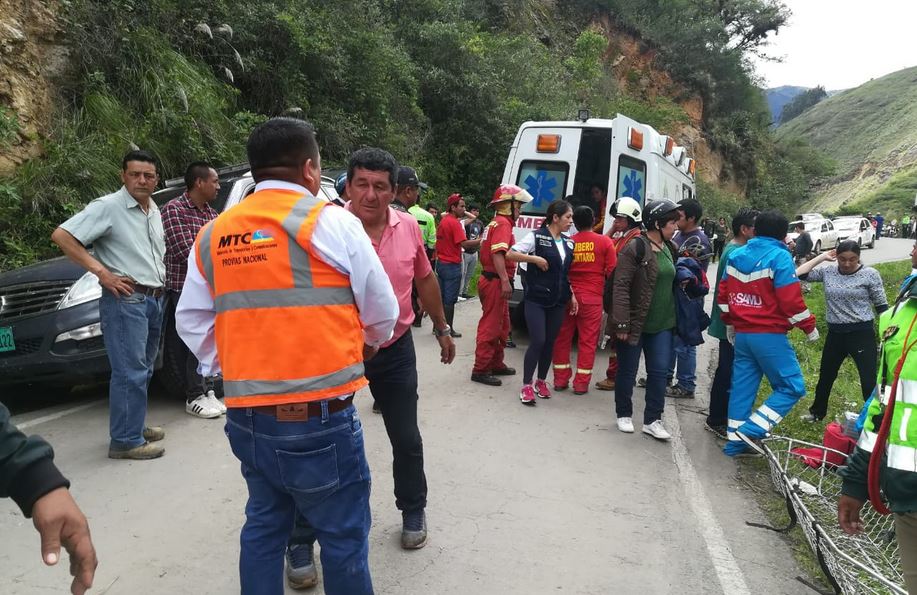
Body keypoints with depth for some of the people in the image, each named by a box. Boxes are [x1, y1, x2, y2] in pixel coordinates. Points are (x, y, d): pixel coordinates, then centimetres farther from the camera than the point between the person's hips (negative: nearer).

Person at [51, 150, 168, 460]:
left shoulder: (154, 211, 15)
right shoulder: (108, 207, -9)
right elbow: (61, 235, -15)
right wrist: (102, 272, -19)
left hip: (155, 299, 8)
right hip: (125, 298, -8)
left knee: (143, 370, 16)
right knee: (130, 372, -8)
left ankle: (134, 426, 28)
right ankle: (125, 441, -2)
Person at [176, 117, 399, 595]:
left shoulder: (212, 234, 7)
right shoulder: (331, 222, -7)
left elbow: (191, 322, 11)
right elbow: (382, 311, -1)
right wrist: (368, 345, 19)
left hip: (246, 416, 6)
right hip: (319, 418, -5)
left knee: (263, 527, 21)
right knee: (343, 536, 9)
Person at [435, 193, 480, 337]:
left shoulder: (443, 221, 12)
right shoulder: (455, 223, -15)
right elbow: (464, 243, -23)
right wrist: (481, 240, -20)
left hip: (441, 263, 9)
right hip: (452, 265, -9)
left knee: (441, 297, 13)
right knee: (450, 300, -2)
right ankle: (448, 329, 3)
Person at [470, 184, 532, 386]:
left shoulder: (496, 223, 19)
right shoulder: (503, 224, -12)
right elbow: (498, 253, -25)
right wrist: (505, 280, -30)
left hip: (492, 280, 11)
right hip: (496, 282, -11)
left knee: (501, 326, 19)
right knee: (491, 326, -6)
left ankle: (496, 364, 29)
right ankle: (480, 370, -1)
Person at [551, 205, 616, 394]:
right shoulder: (605, 242, -3)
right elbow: (612, 271, -3)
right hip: (592, 298, -2)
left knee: (563, 338, 12)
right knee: (588, 341, 6)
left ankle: (560, 380, 17)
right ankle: (581, 383, 8)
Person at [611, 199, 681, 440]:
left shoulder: (669, 248, 8)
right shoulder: (635, 248, -15)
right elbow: (621, 287, -18)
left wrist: (674, 317, 16)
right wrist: (622, 323, -22)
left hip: (662, 324, 7)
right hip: (635, 323, -6)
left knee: (659, 371, 6)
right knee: (627, 371, 8)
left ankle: (652, 420, 16)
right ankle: (624, 415, 26)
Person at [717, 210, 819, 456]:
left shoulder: (736, 256, 9)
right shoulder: (779, 257, -10)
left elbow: (723, 294, 13)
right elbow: (790, 299, -15)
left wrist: (730, 323, 24)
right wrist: (809, 326, -2)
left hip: (741, 333, 7)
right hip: (769, 335, -7)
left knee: (742, 386, 13)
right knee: (792, 387, 2)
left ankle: (735, 440, 17)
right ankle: (751, 430, -7)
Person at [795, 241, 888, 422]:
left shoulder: (870, 274, -7)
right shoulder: (827, 272, 0)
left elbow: (882, 306, -3)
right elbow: (798, 274, -7)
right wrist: (821, 257, -5)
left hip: (862, 334, -4)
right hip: (835, 333, 4)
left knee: (869, 381, -4)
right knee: (825, 376, 19)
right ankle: (817, 412, 40)